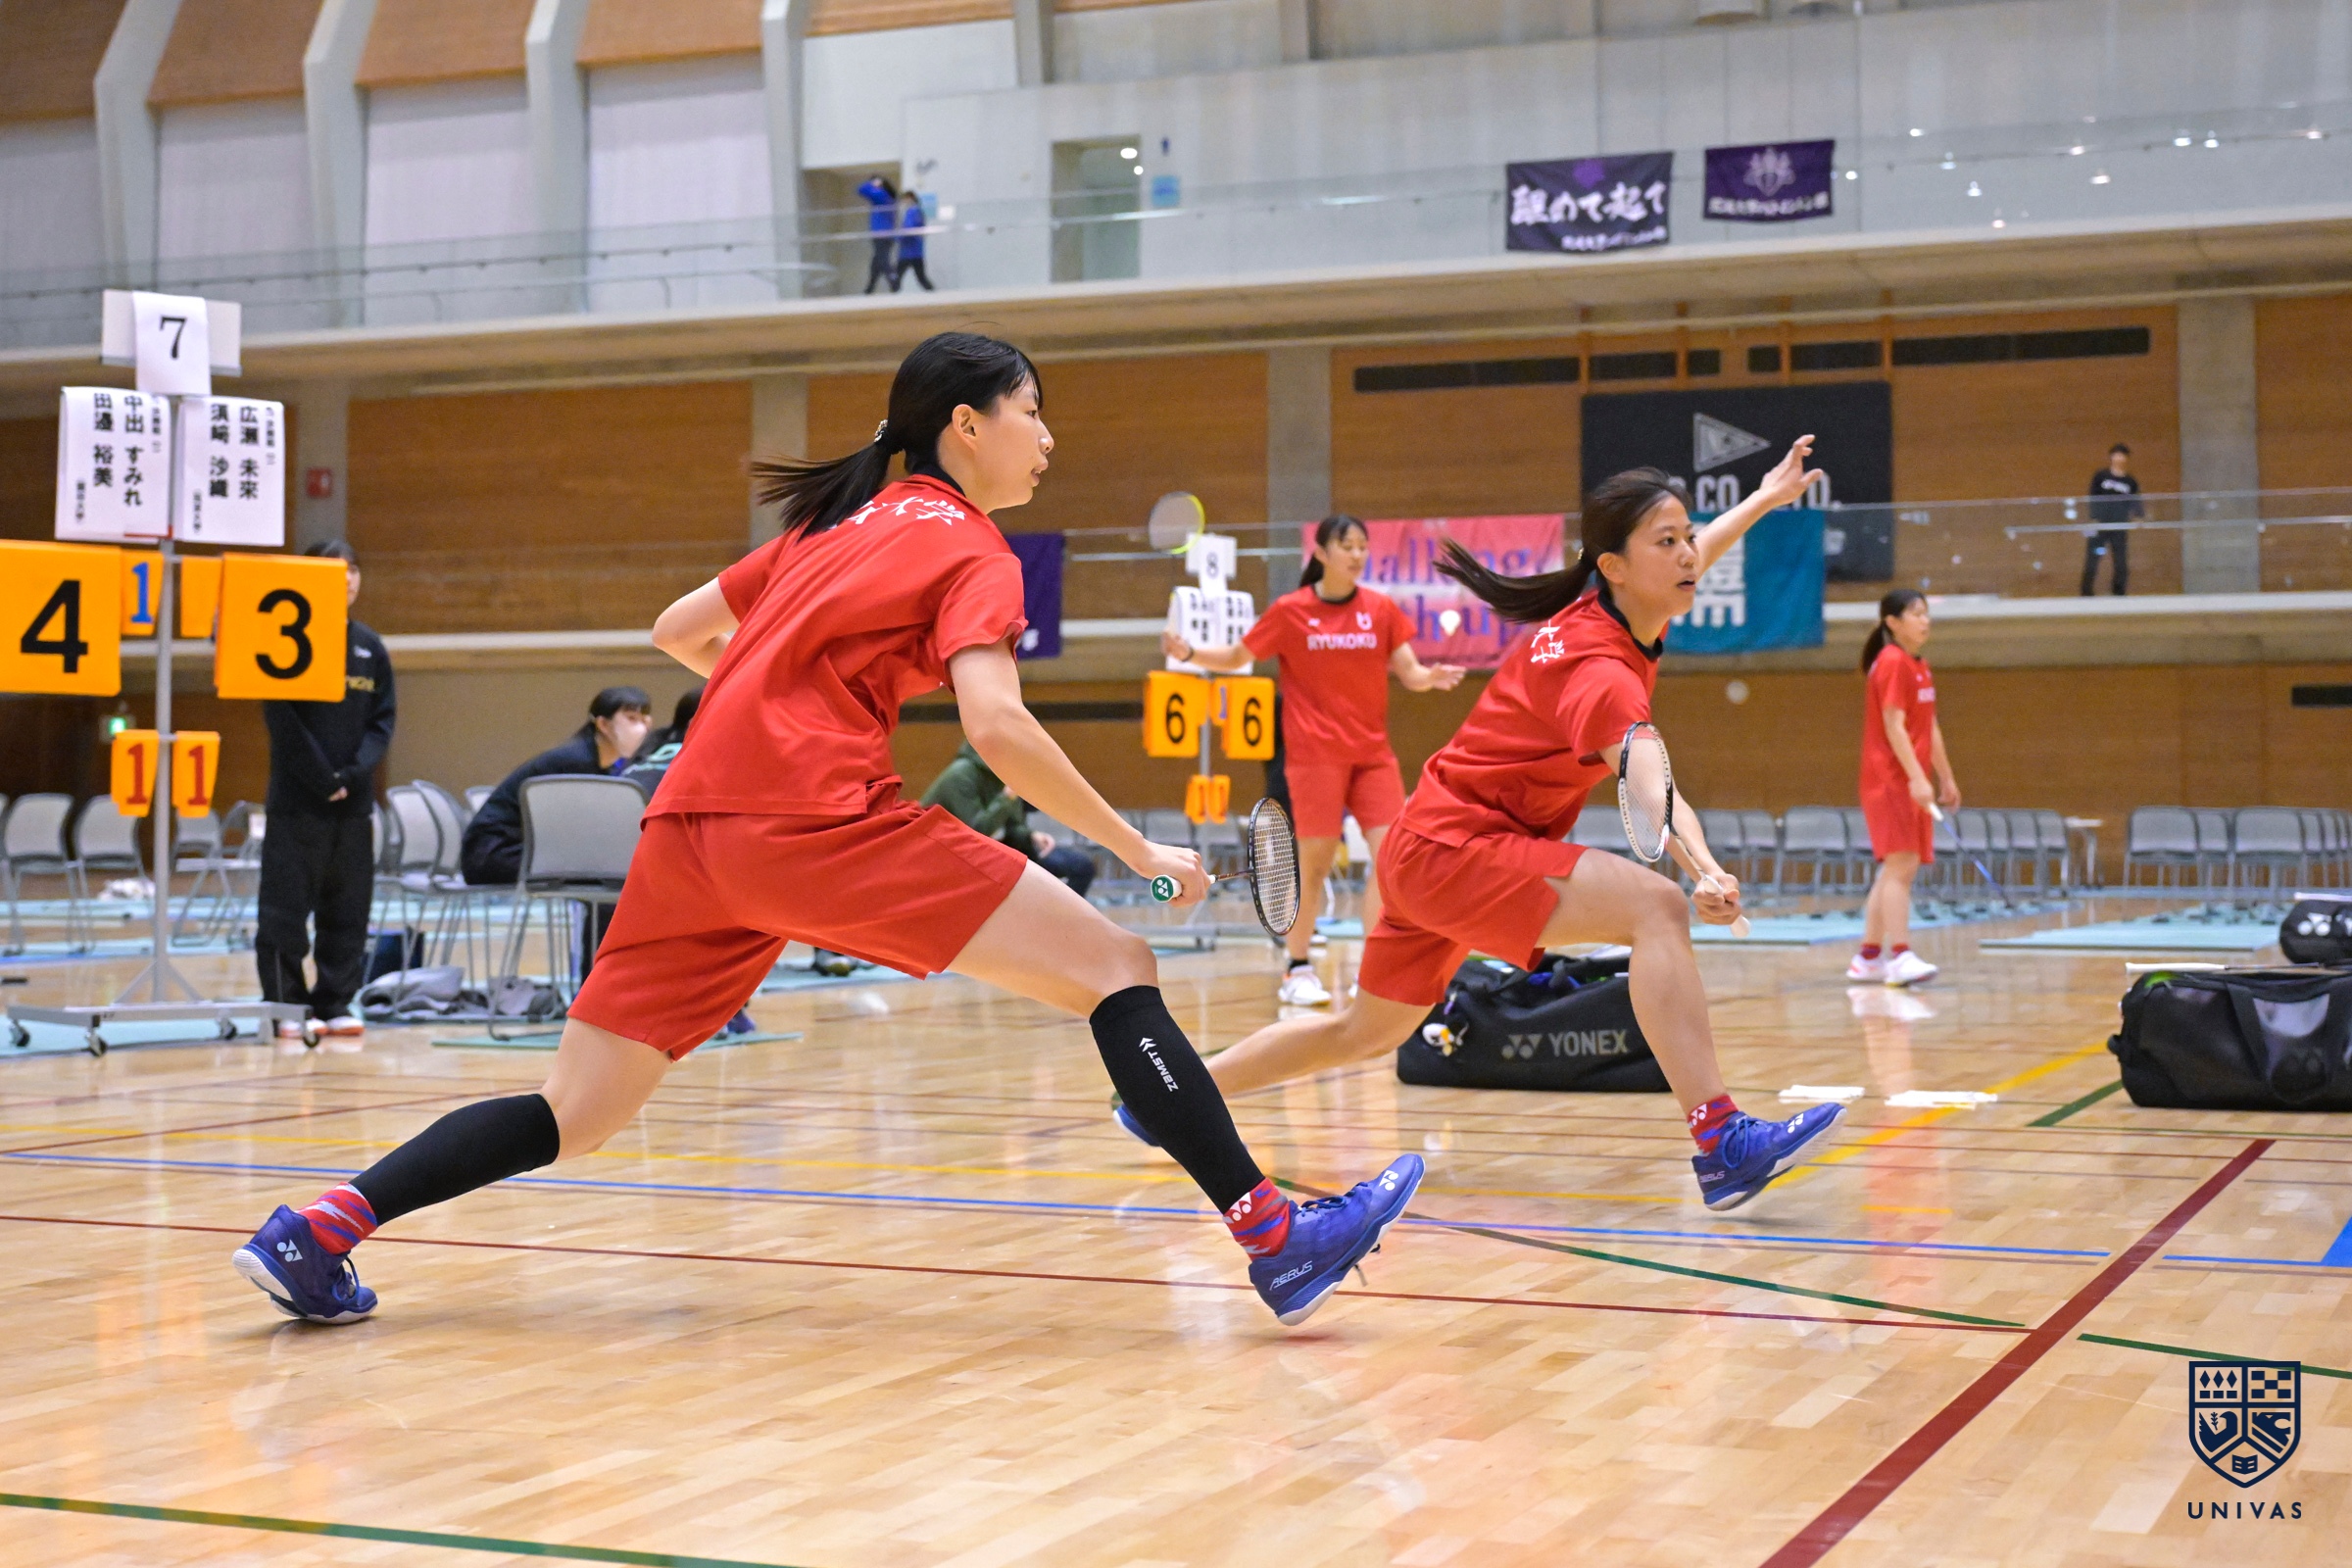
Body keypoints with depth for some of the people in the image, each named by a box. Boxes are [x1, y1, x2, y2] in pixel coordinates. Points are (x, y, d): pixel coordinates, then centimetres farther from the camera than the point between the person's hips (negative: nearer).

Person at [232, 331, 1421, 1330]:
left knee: (573, 1118, 12)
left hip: (694, 824, 8)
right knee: (1115, 968, -3)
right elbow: (996, 727, -12)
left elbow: (677, 631, 31)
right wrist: (1139, 848, -6)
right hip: (819, 817, -7)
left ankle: (320, 1230, 2)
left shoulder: (842, 522, 25)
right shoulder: (968, 546, 4)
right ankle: (1274, 1238, -10)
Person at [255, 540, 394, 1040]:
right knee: (286, 906, -1)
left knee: (349, 907, 7)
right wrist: (322, 778, -13)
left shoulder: (370, 647, 10)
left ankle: (335, 1002, 15)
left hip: (355, 802, 5)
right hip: (297, 801, -5)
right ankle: (283, 1004, 7)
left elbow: (383, 718, 9)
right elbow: (280, 718, -9)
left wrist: (356, 771, -8)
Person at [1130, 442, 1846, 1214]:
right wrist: (1704, 870, -59)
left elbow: (1683, 569, 27)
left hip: (1428, 848, 10)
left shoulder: (1605, 609, 2)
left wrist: (1766, 498, 34)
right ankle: (1721, 1144, -33)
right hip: (1455, 851, -10)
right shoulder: (1602, 672, -24)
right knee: (1654, 906, -26)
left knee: (1362, 1033, 24)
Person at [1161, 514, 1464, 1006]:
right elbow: (1235, 657, 9)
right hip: (1315, 756, -3)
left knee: (1391, 853, -6)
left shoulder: (1381, 609, 5)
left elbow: (1409, 673, 3)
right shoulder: (1290, 611, -1)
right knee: (1314, 863, -3)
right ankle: (1298, 971, 13)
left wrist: (1431, 676, -19)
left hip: (1372, 753, 3)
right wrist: (1188, 653, -7)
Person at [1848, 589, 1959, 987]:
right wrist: (1917, 777, -25)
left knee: (1896, 869, 9)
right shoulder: (1892, 663, -11)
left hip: (1911, 782, 9)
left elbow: (1930, 729, 22)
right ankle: (1900, 956, -21)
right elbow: (1893, 726, -18)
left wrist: (1946, 778, 23)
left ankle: (1868, 958, 13)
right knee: (1901, 864, -16)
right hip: (1890, 779, -9)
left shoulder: (1919, 667, 17)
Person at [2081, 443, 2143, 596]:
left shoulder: (2131, 483, 7)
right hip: (2099, 526, -2)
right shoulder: (2100, 477, 1)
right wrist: (2093, 519, -11)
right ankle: (2086, 595, 4)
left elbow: (2134, 504, 7)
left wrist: (2142, 514, -14)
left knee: (2121, 563, 3)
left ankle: (2118, 595, 12)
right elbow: (2093, 499, -1)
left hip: (2120, 529, 2)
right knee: (2091, 562, -2)